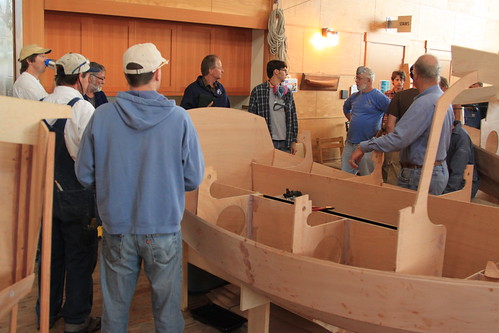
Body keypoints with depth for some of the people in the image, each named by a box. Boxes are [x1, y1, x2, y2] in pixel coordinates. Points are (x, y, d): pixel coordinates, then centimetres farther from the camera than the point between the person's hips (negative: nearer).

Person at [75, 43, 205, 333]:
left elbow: (85, 175, -1)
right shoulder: (179, 118, -13)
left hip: (117, 228, 2)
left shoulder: (101, 116, -9)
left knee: (115, 305, 19)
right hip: (163, 229, -1)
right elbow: (194, 179, -7)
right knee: (167, 306, 16)